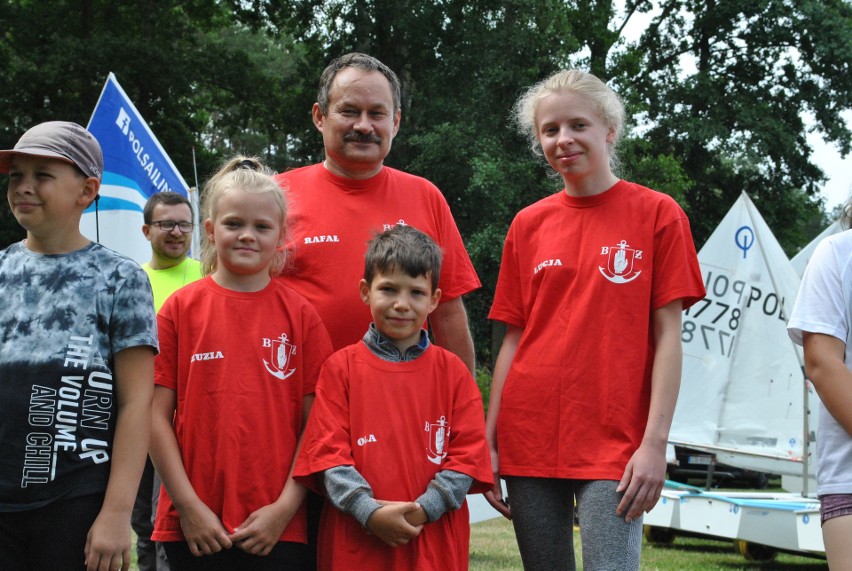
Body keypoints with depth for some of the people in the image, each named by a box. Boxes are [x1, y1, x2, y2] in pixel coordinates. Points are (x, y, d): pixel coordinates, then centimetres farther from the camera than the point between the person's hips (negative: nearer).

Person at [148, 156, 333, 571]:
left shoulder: (300, 316, 3)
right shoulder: (180, 308, 3)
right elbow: (157, 415, 1)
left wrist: (284, 509, -6)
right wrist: (188, 505, -5)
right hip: (194, 527, 0)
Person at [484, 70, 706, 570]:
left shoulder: (657, 214, 1)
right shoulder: (528, 225, 11)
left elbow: (667, 337, -3)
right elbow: (514, 340, 11)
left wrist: (655, 442, -11)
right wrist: (488, 442, 6)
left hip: (614, 445, -3)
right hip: (529, 441, 4)